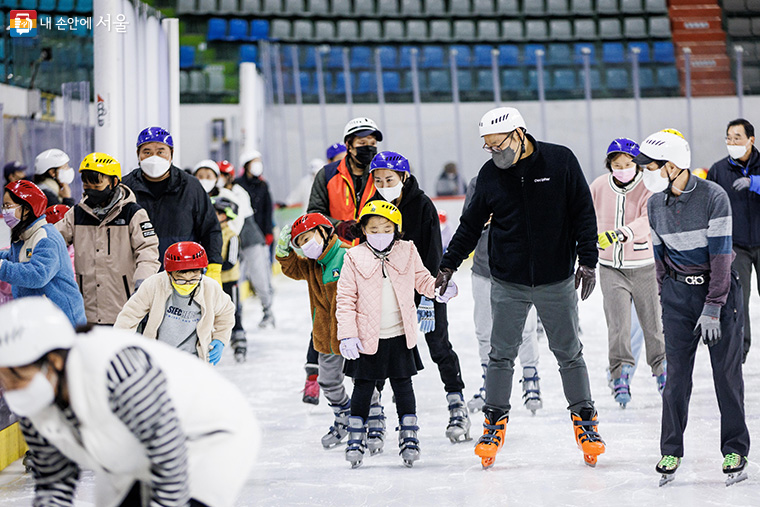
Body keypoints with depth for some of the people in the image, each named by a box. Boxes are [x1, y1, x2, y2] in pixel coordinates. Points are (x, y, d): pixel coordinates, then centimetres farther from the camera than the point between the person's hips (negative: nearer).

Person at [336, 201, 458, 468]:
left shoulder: (407, 252, 1)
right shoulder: (355, 258, -6)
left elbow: (421, 280, 10)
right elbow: (346, 299, -6)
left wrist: (440, 288, -13)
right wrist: (347, 334, -12)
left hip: (400, 335, 2)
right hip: (367, 338, -2)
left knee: (403, 386, 9)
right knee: (363, 387, 7)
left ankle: (409, 436, 18)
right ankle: (356, 436, 19)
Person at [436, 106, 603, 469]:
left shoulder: (560, 161, -7)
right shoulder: (490, 174, 0)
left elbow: (583, 213, -4)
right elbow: (471, 224, 9)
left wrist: (587, 261, -8)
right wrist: (448, 265, 6)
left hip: (556, 281, -2)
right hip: (508, 283, 2)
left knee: (569, 353, 8)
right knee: (501, 354, 4)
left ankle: (584, 419, 20)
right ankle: (495, 420, 16)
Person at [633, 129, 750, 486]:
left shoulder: (713, 197, -16)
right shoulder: (656, 205, 1)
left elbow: (720, 254, -17)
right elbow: (660, 256, 9)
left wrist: (712, 309, -19)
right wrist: (665, 301, 9)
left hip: (719, 287, -4)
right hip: (678, 291, 4)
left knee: (726, 370, 0)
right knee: (677, 372, 1)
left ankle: (735, 451, 9)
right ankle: (670, 453, 9)